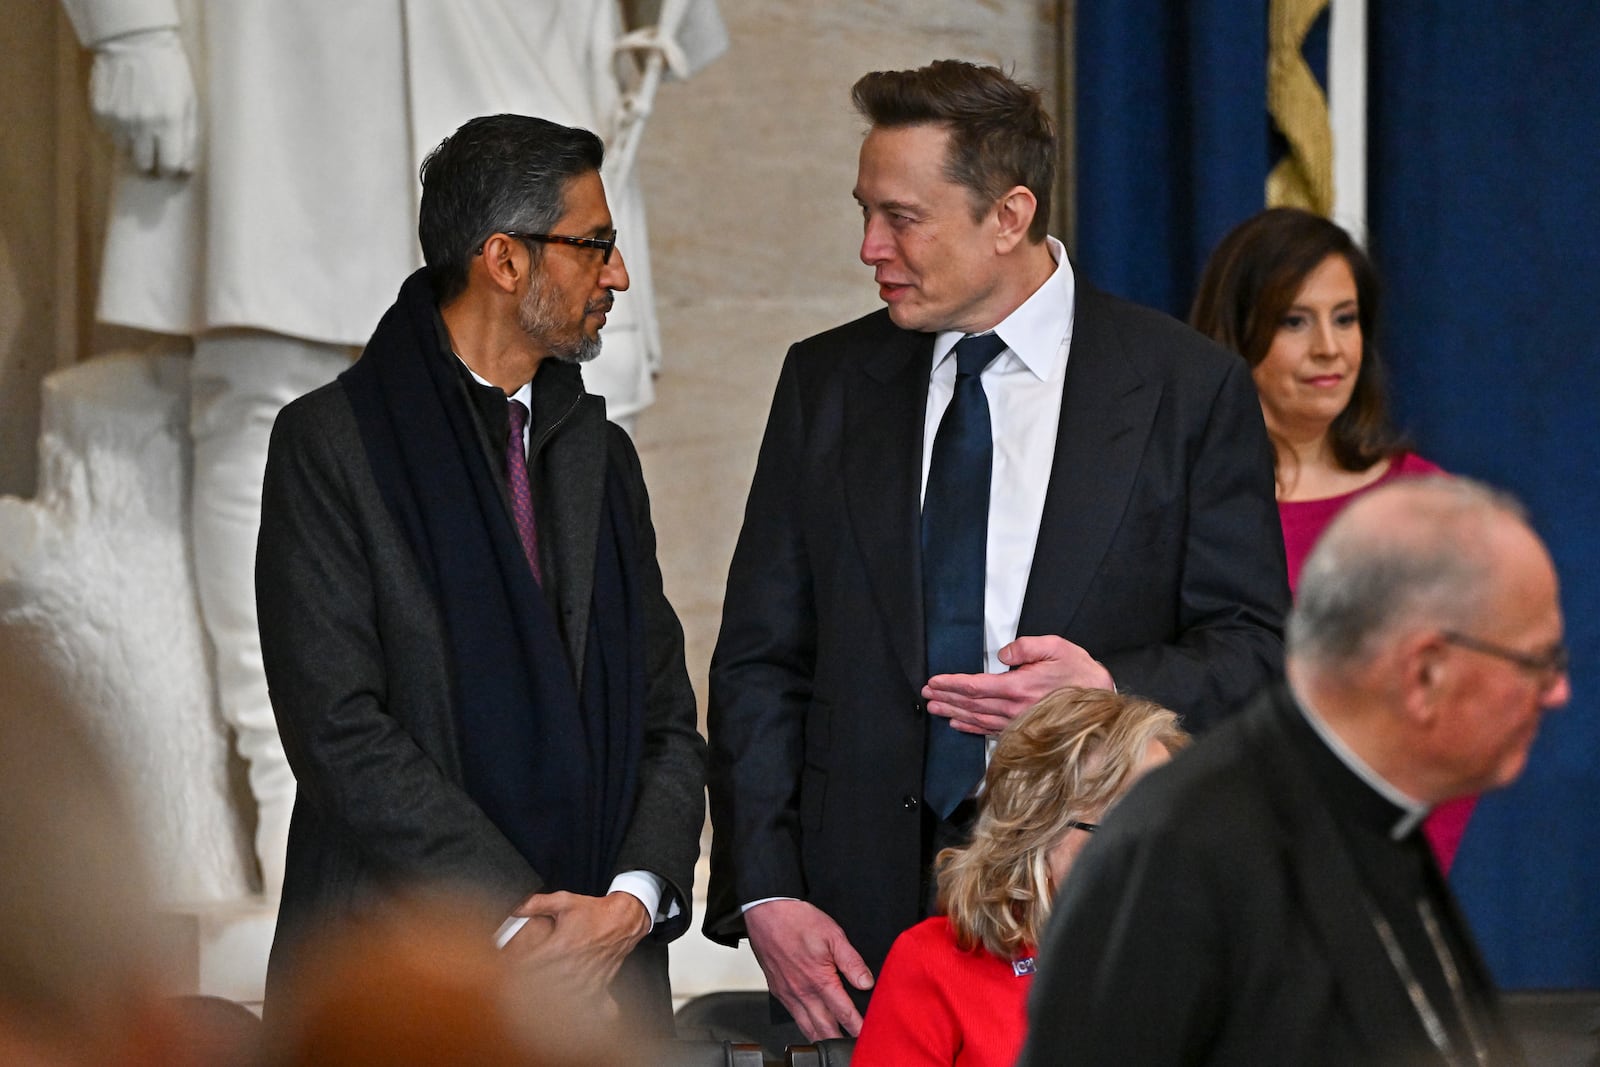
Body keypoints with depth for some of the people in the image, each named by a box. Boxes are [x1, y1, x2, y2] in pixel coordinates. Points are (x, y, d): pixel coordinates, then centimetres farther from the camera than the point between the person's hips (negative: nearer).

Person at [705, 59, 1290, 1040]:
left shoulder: (1189, 389, 0)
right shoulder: (826, 382, 9)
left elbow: (1254, 646, 2)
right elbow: (761, 658, 9)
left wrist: (1113, 688, -19)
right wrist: (763, 893, -2)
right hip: (862, 910, 2)